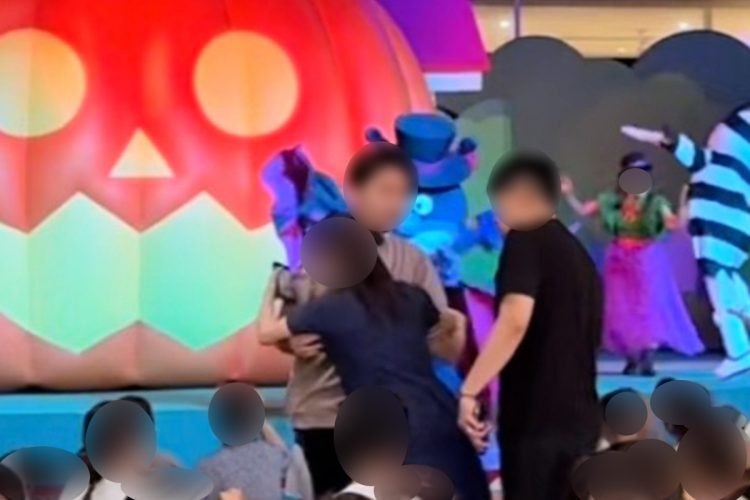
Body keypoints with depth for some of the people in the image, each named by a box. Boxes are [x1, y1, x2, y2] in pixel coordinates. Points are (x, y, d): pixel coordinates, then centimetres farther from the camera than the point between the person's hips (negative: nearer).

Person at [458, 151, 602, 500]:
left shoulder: (526, 239, -7)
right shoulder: (577, 253, 19)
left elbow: (515, 320, -23)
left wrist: (469, 390, -22)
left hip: (537, 417, -8)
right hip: (578, 417, 8)